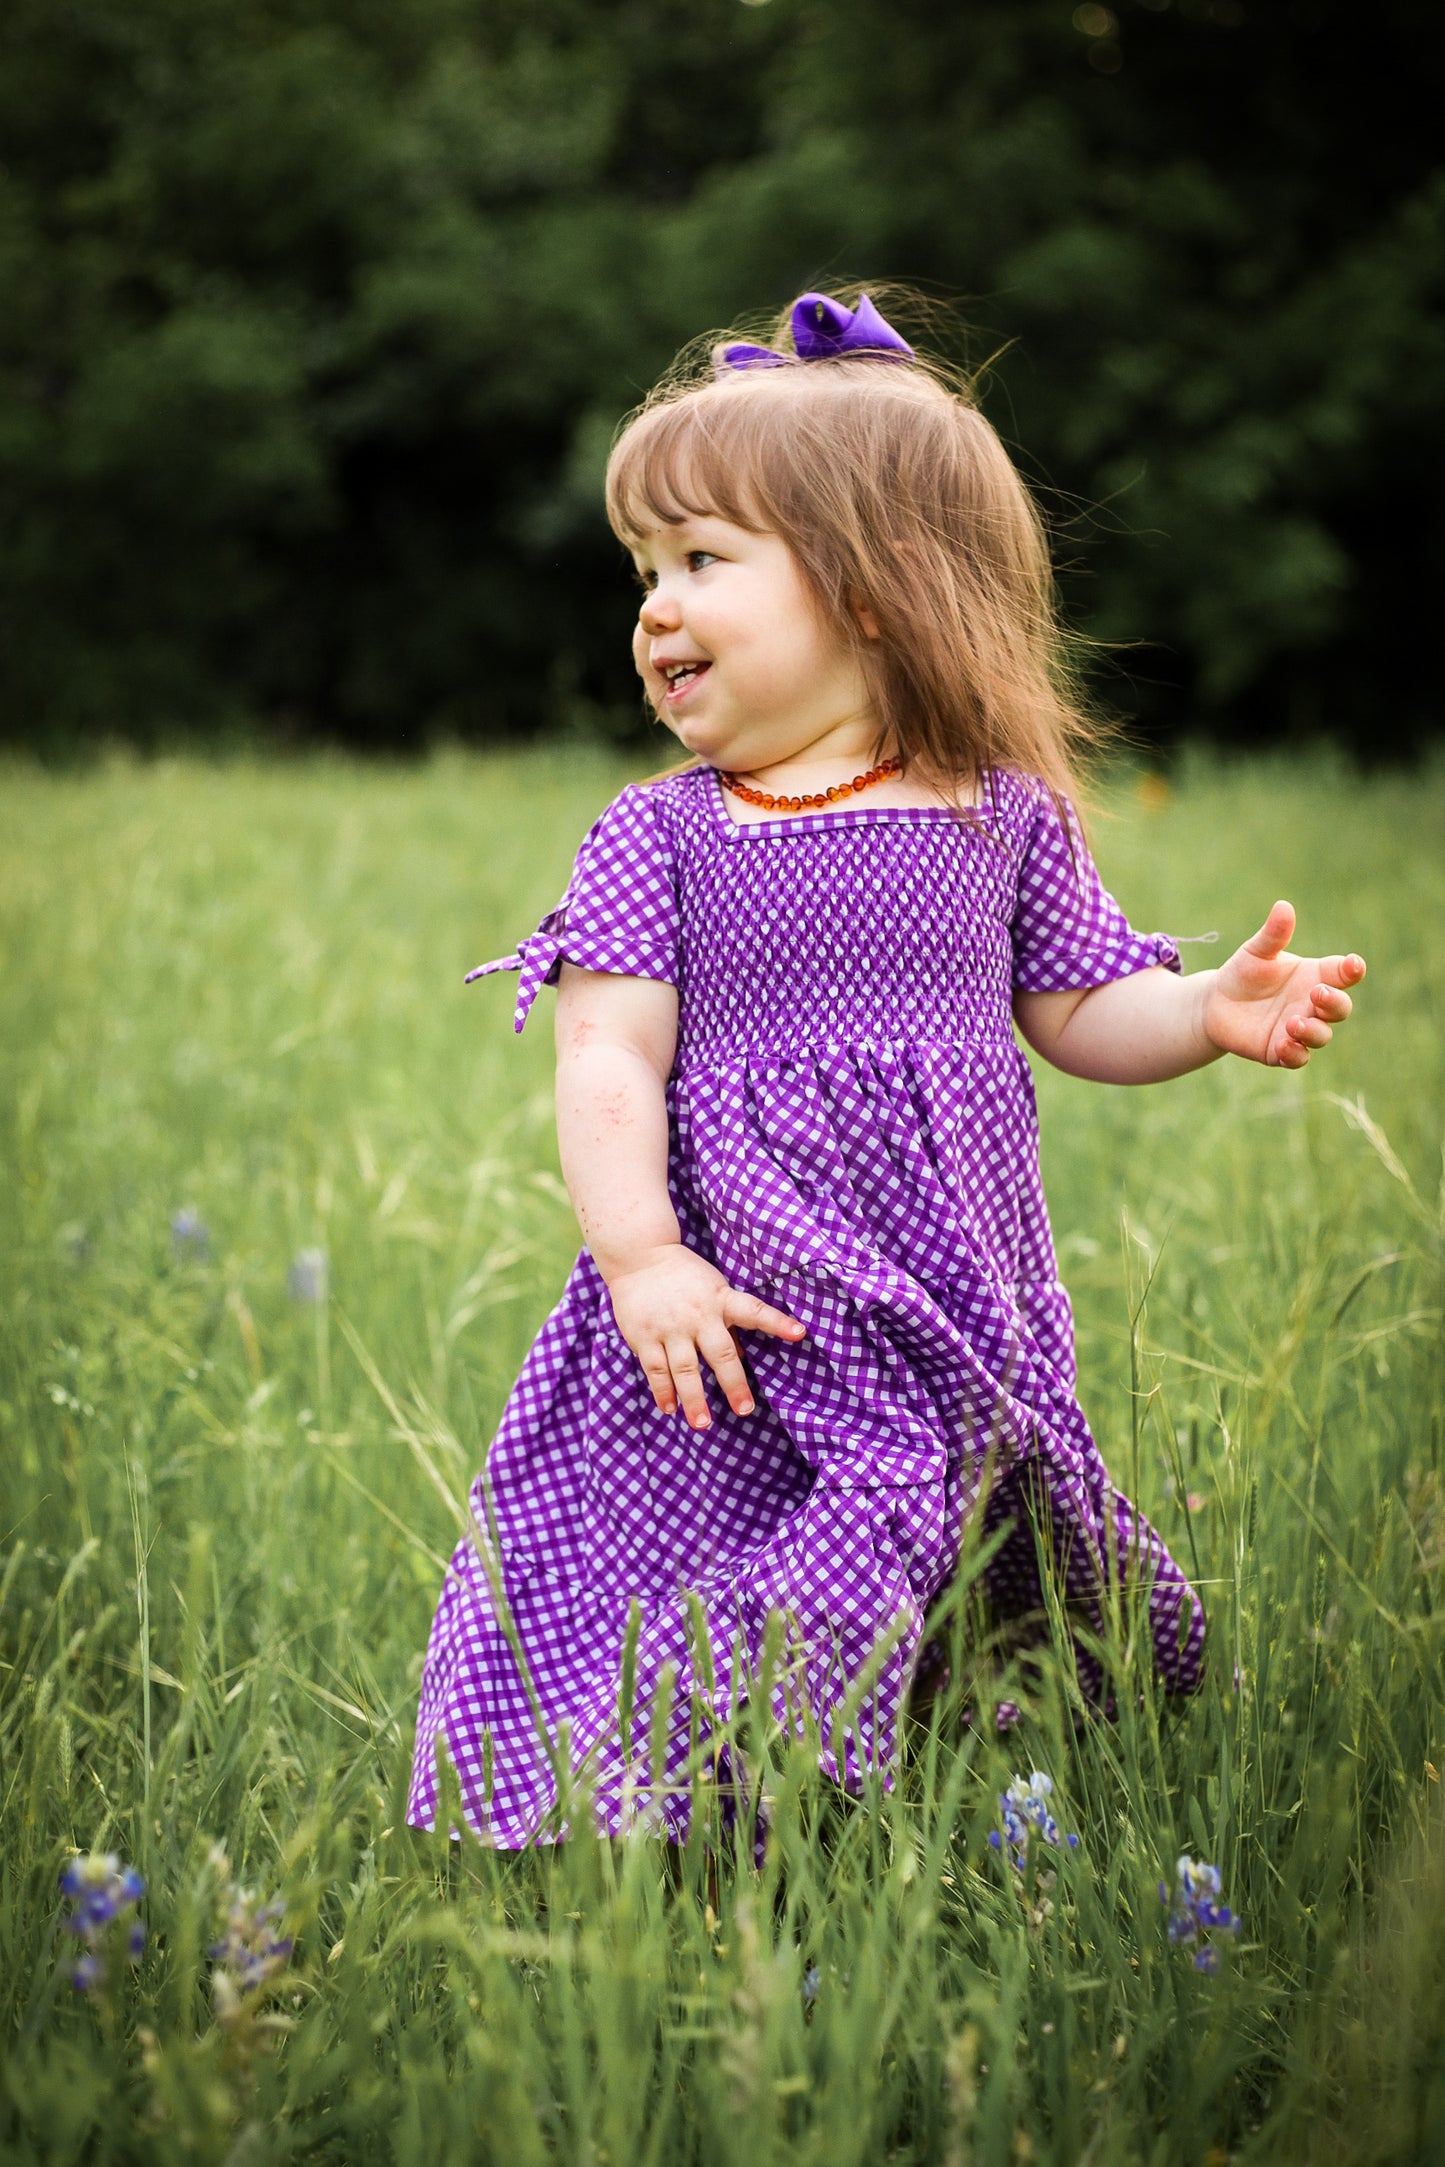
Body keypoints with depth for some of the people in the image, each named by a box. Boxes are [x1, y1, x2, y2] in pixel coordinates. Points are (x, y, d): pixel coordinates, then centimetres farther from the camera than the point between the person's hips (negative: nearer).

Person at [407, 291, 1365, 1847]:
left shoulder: (1001, 818, 6)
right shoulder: (659, 838, 1)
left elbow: (1082, 1010, 14)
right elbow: (608, 1060, -6)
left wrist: (1213, 1011, -5)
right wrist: (640, 1257, -18)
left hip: (958, 1329, 2)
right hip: (738, 1330, -1)